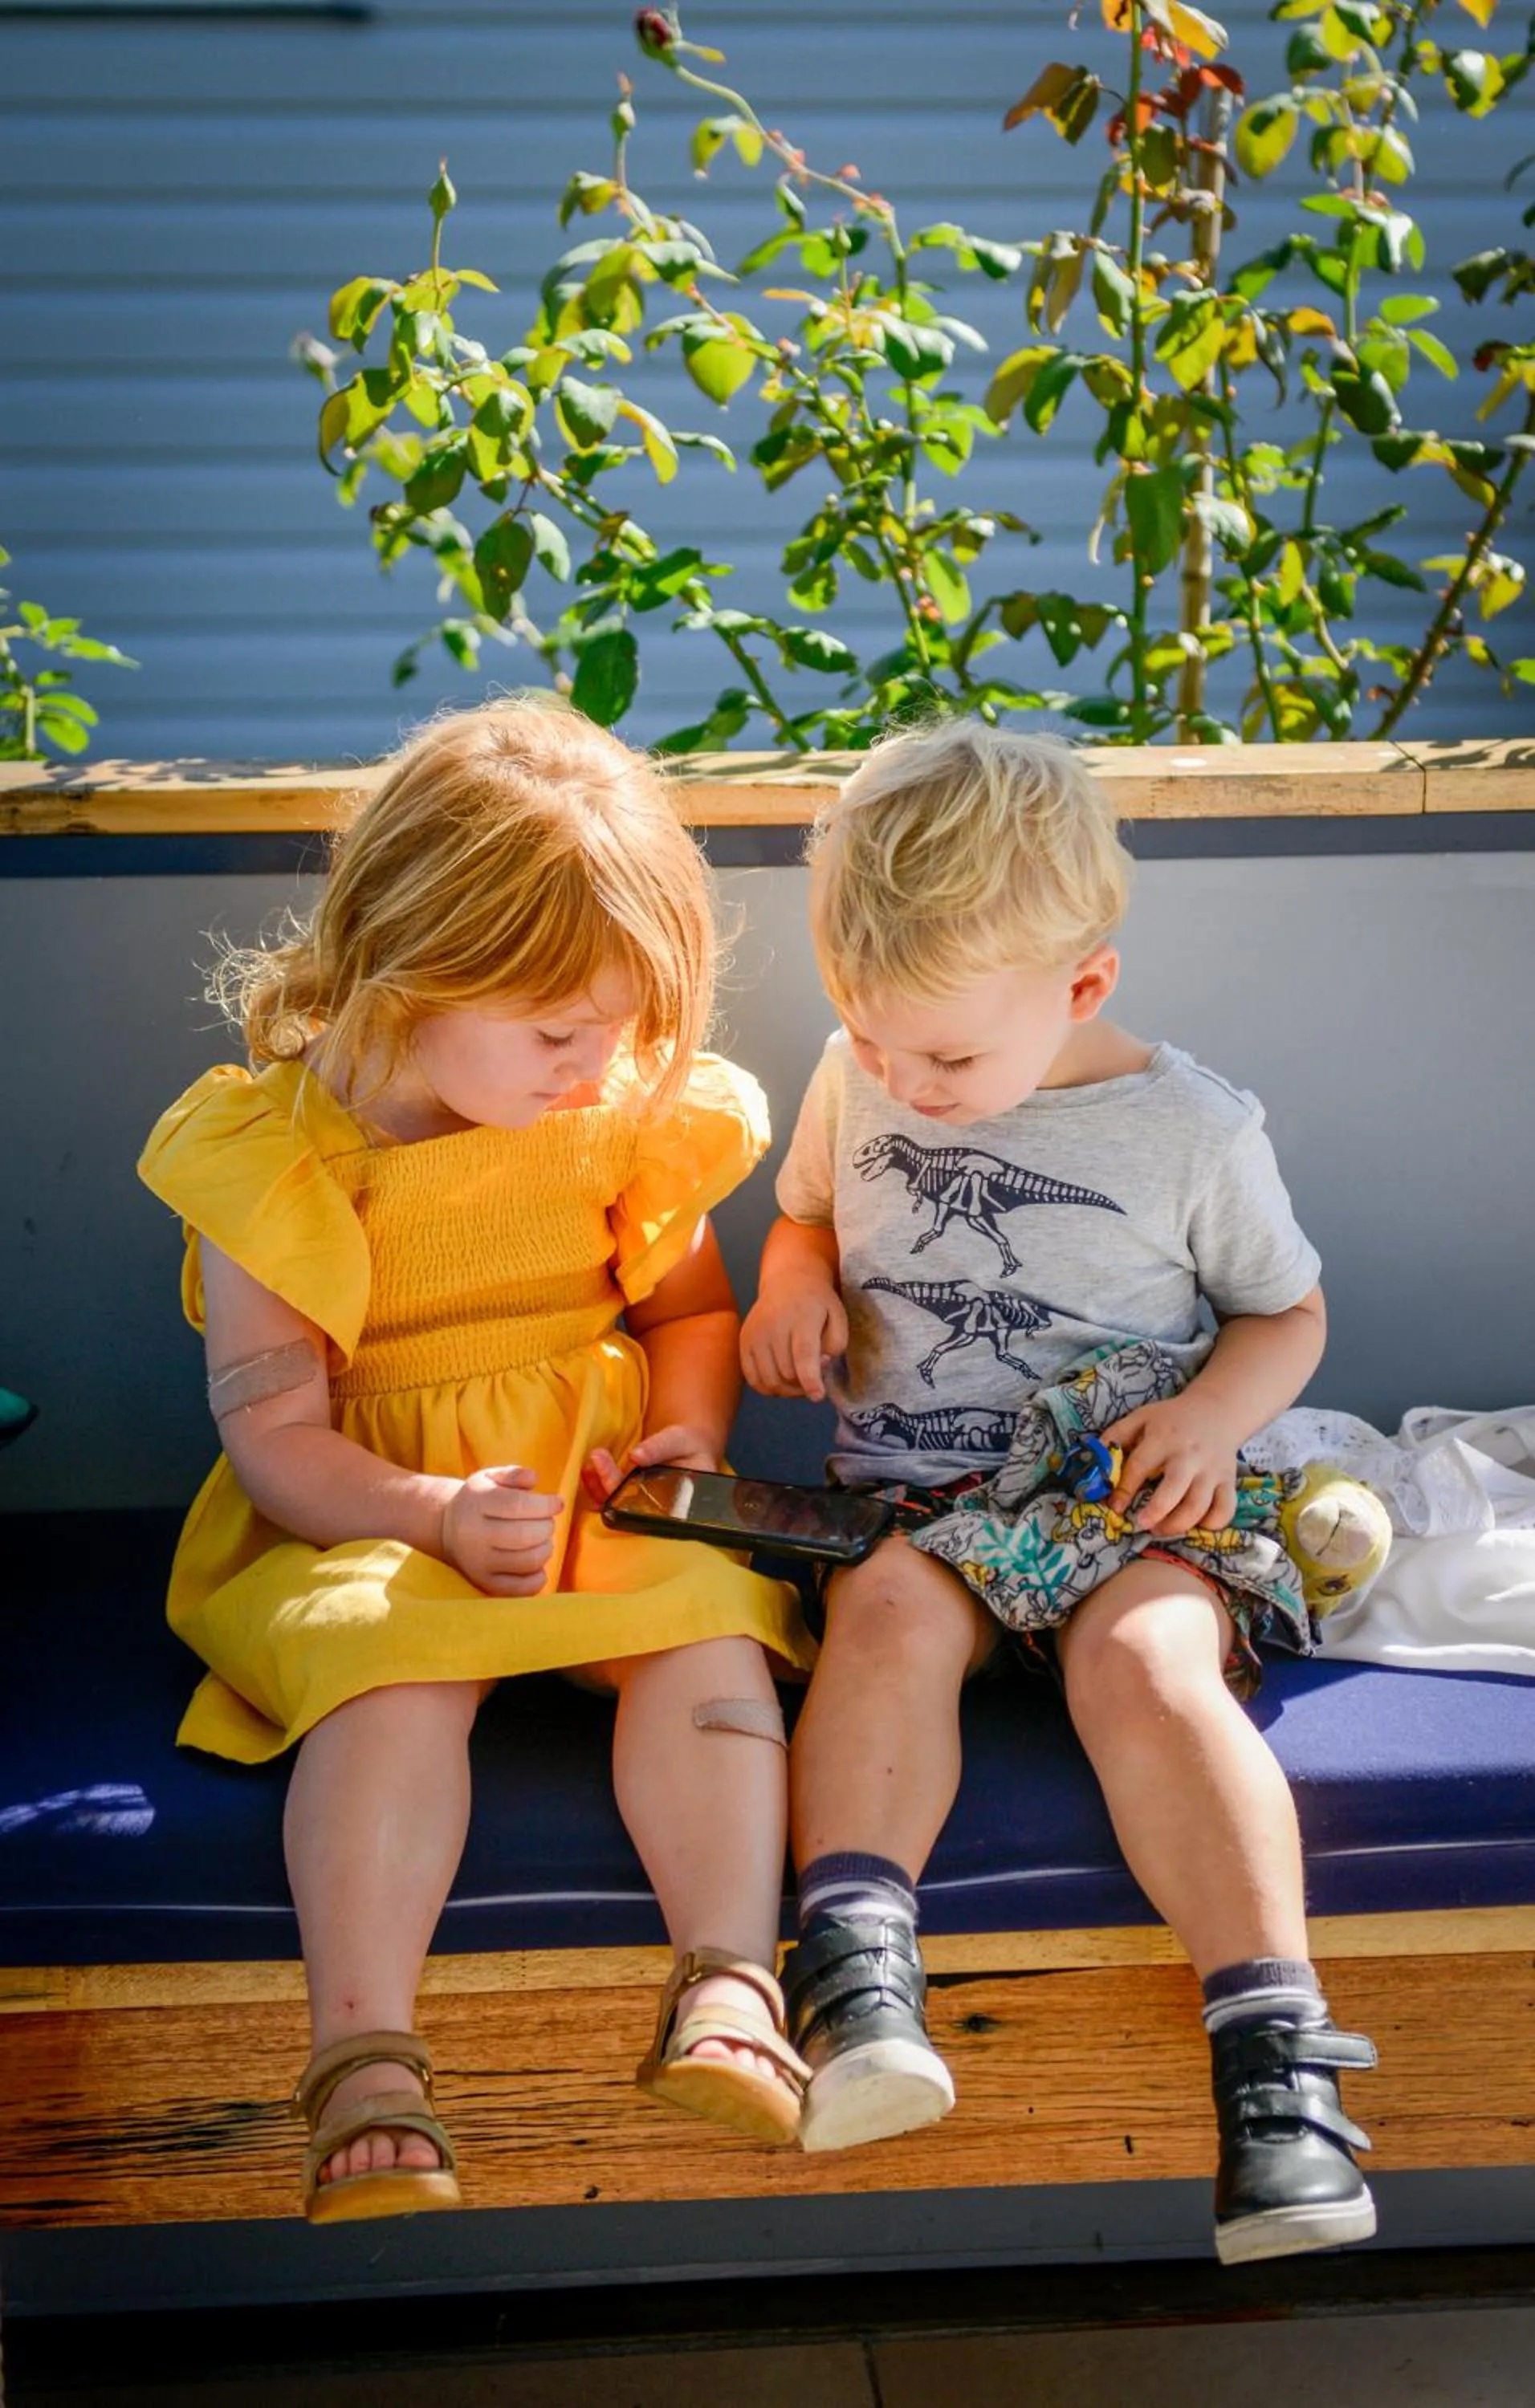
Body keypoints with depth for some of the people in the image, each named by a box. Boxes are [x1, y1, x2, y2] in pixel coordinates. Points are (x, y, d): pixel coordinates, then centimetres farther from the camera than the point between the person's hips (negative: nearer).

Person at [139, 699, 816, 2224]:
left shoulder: (628, 1114, 1)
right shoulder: (273, 1157, -11)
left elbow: (688, 1305, 19)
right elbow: (274, 1435, -9)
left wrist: (692, 1424, -3)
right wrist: (435, 1514, -25)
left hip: (594, 1478, 4)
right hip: (362, 1515, -3)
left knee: (711, 1623, -26)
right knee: (392, 1668, -33)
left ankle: (729, 1985, -30)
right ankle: (366, 2068, -37)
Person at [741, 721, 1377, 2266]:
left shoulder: (1188, 1131, -3)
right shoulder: (856, 1083, 7)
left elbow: (1287, 1309, 10)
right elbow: (811, 1210, 26)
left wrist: (1218, 1408, -11)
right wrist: (793, 1285, 2)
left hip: (1128, 1499, -2)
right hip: (909, 1488, 3)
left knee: (1146, 1662, -32)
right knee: (890, 1614, -31)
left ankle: (1270, 2040, -34)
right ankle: (858, 1982, -41)